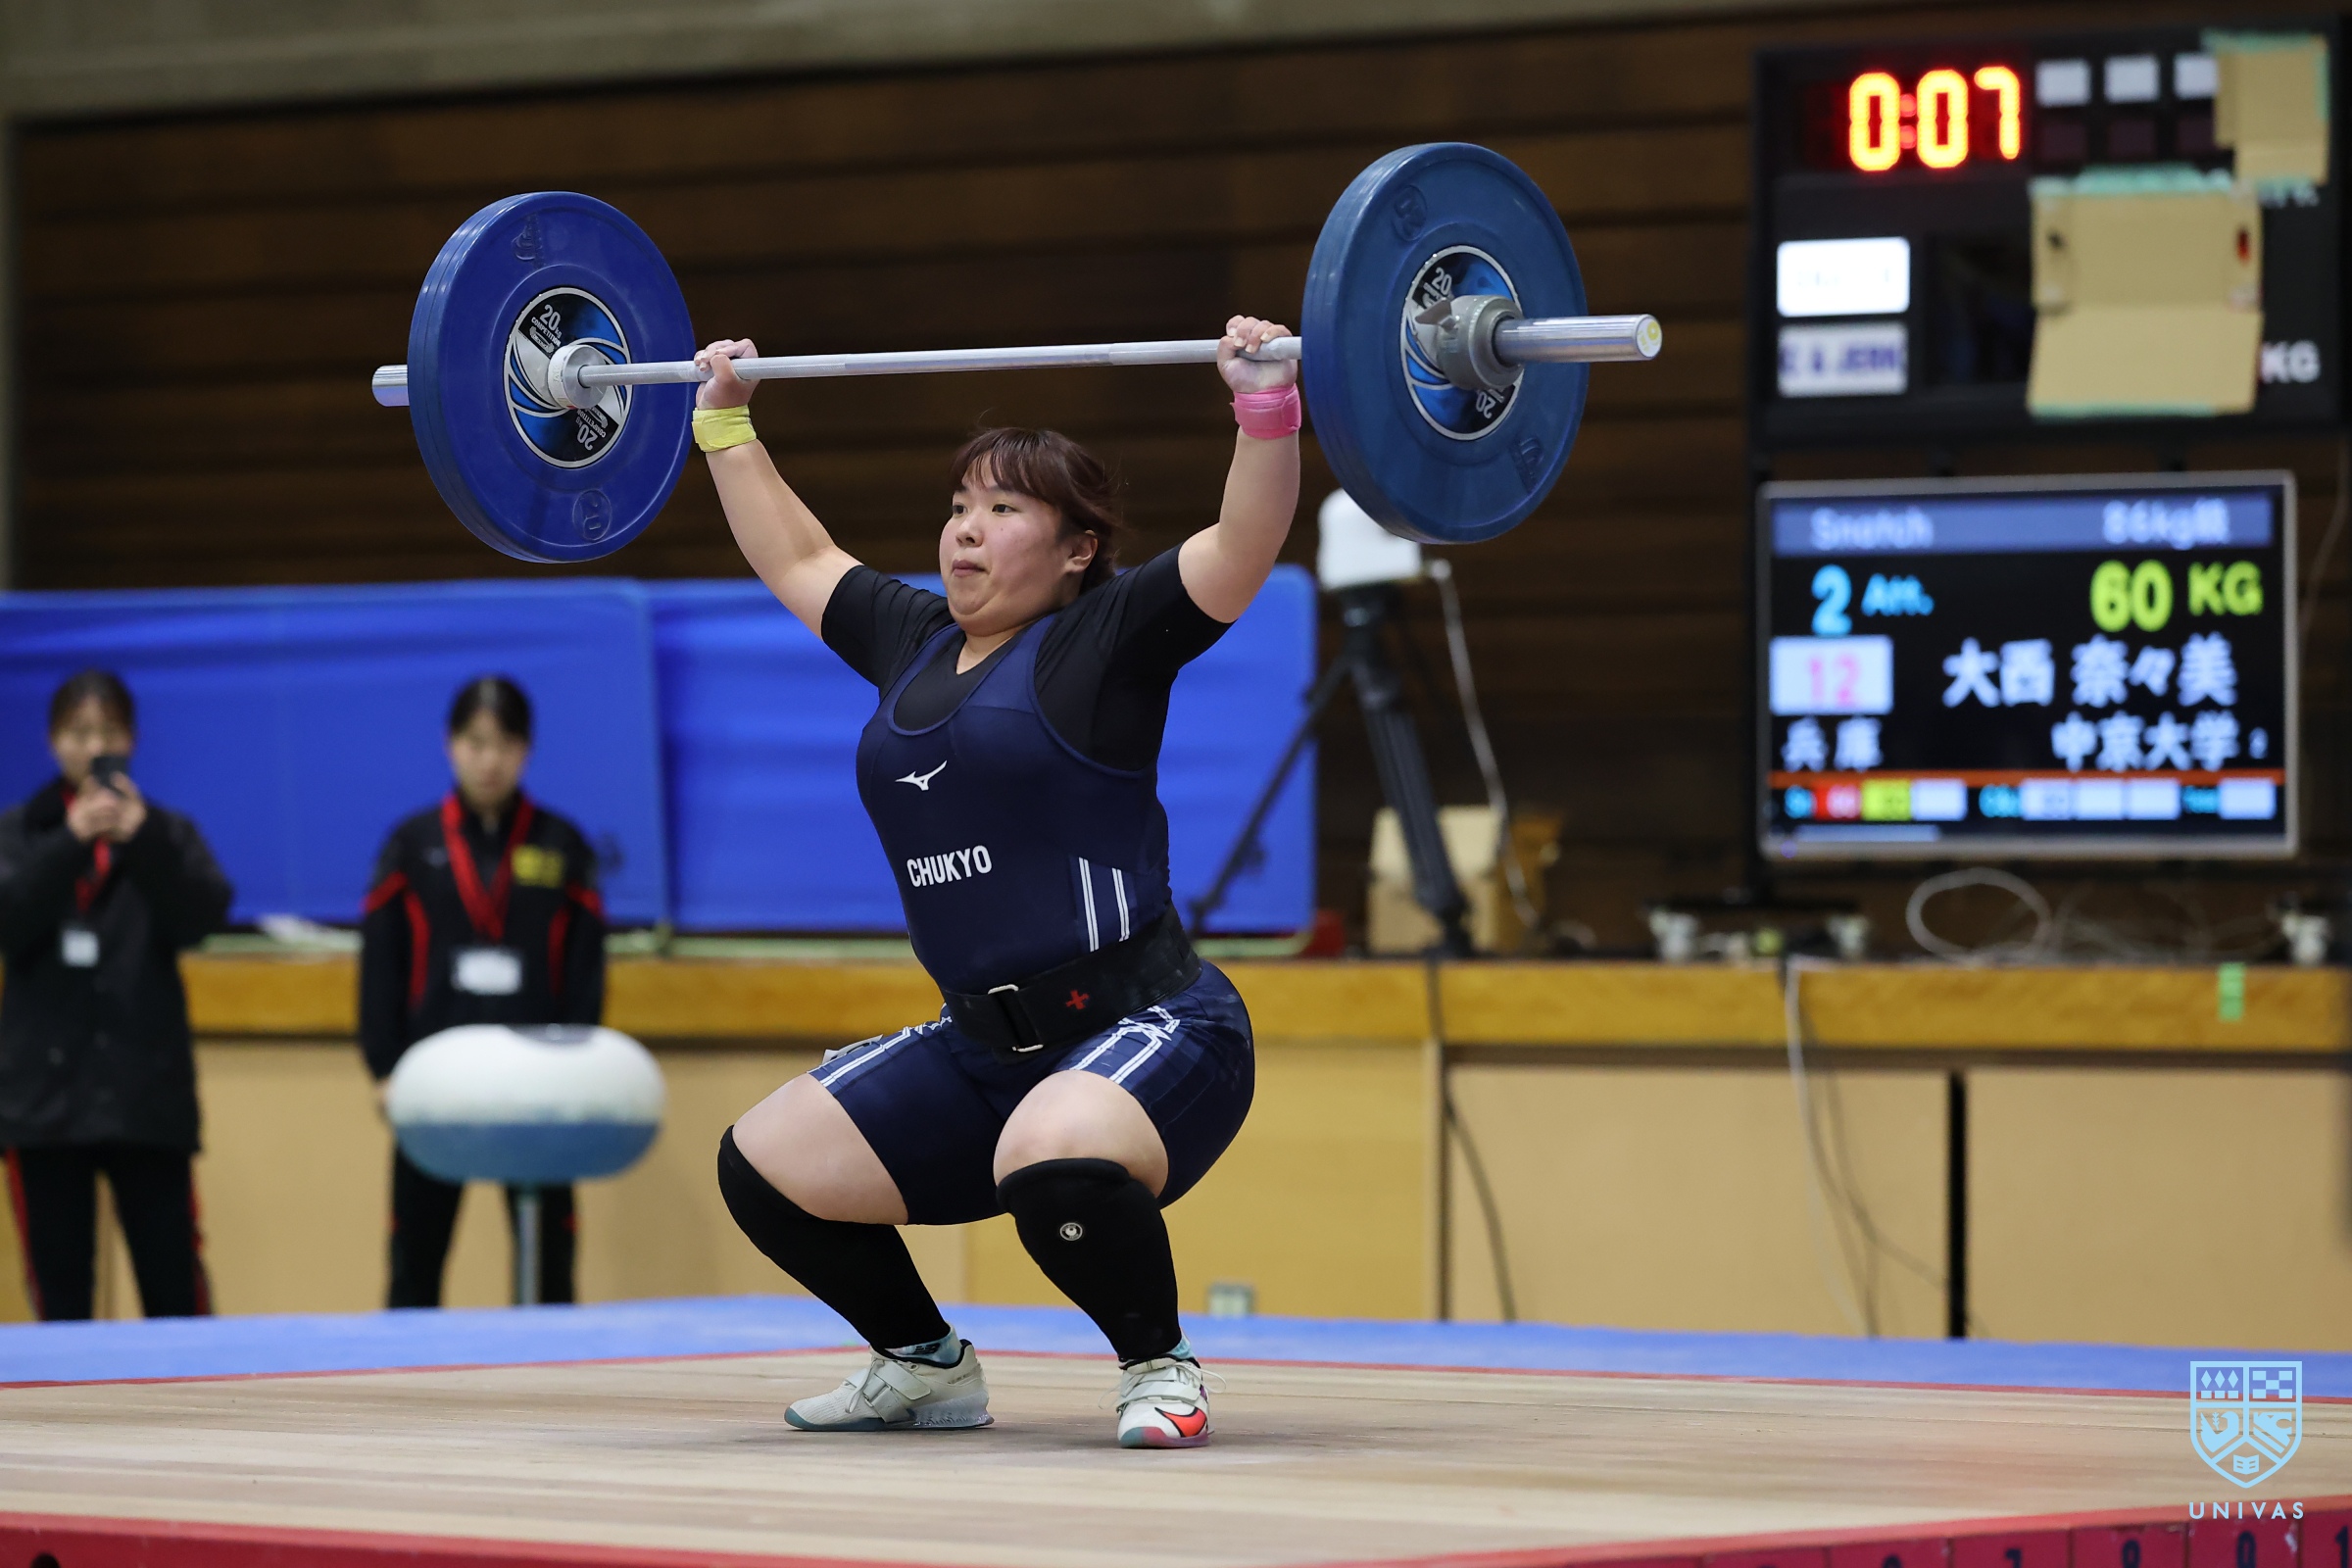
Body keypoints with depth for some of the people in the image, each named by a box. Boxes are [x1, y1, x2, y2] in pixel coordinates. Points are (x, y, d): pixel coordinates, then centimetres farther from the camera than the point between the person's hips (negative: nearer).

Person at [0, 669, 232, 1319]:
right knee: (59, 1289, 2)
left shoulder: (167, 833, 8)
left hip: (147, 1094, 0)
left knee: (175, 1289, -5)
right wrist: (72, 841, -22)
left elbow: (203, 915, -10)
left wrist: (143, 838, -25)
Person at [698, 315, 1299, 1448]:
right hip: (982, 1046, 8)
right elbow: (794, 559, 27)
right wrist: (724, 421, 30)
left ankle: (1161, 1367, -11)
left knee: (1052, 1162, -37)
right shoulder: (912, 642, 12)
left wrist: (1267, 409, -30)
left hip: (1146, 1027, -7)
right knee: (762, 1165, 1)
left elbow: (1243, 546, -18)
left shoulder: (1106, 643, -6)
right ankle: (926, 1364, 21)